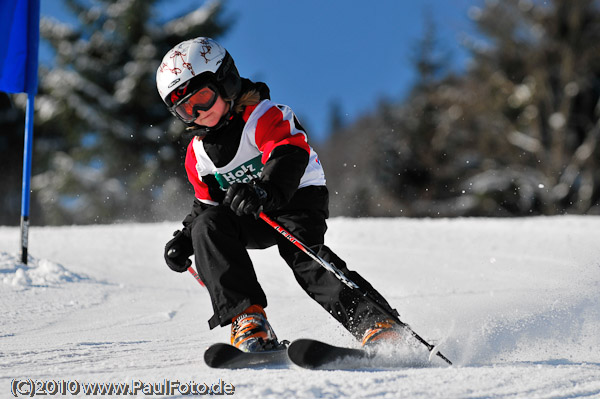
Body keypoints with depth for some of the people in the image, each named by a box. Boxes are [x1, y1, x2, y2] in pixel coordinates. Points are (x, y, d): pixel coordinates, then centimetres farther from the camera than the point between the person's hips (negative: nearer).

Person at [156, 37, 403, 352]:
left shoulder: (263, 115, -13)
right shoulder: (198, 152, 9)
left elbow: (290, 155, -31)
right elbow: (207, 203, 21)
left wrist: (267, 191, -51)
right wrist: (184, 239, 3)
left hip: (299, 197, -6)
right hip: (254, 219, 6)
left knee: (302, 253, -32)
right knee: (207, 226, -23)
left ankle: (375, 323, -41)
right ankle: (246, 316, -31)